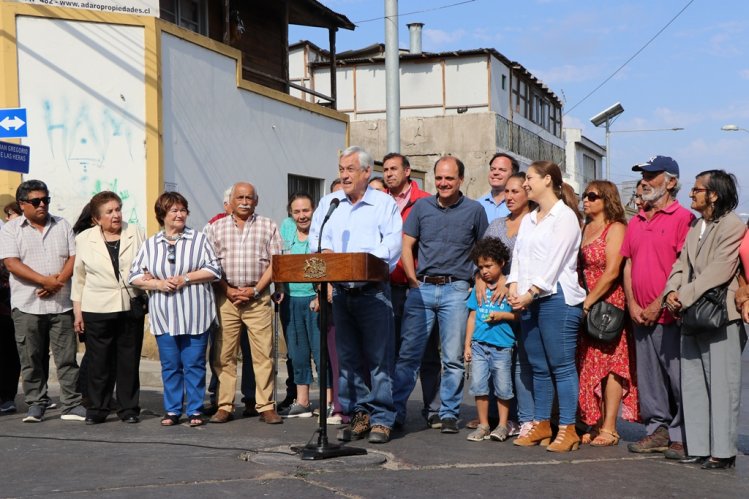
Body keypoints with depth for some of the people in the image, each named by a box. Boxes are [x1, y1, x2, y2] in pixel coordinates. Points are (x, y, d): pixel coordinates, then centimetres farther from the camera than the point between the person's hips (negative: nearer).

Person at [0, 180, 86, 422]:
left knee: (67, 356, 1)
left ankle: (72, 405, 6)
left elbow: (74, 257, 6)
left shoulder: (62, 225, 11)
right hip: (27, 305, -1)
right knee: (32, 359, 4)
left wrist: (59, 281, -11)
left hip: (61, 304, 2)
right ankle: (36, 404, 15)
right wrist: (45, 280, -18)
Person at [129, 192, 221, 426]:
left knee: (194, 364, 2)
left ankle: (195, 410, 10)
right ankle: (172, 410, 16)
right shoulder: (149, 244, 10)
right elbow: (135, 276, 7)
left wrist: (185, 278, -11)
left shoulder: (199, 239, 4)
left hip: (194, 315, -2)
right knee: (170, 365, 7)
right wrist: (158, 284, -9)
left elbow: (214, 270, -2)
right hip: (164, 316, 2)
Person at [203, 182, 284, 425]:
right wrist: (228, 290, -7)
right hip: (226, 297, 1)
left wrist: (255, 290, -7)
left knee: (263, 353, -4)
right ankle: (224, 406, 8)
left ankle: (266, 406, 1)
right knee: (224, 354, 1)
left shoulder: (268, 226, 9)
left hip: (258, 297, -1)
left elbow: (275, 263, 3)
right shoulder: (216, 228, 11)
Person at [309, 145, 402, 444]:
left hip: (373, 292, -4)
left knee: (379, 357, -4)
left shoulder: (384, 204, 3)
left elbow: (393, 244, -7)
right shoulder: (328, 203, 17)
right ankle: (358, 415, 15)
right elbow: (315, 237, 13)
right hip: (340, 293, 4)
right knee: (348, 358, 7)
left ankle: (381, 419, 2)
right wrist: (325, 251, -9)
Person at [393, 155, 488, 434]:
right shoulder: (421, 207, 8)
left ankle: (449, 414, 10)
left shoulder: (474, 210, 5)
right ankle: (395, 410, 7)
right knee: (408, 353, 0)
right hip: (421, 288, 1)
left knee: (453, 358, 1)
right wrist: (414, 281, 0)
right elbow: (406, 246, 9)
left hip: (455, 289, -1)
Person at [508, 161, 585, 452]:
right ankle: (541, 425, 17)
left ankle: (567, 430, -4)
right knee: (539, 367, 10)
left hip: (556, 298, -8)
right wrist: (514, 287, -1)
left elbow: (554, 261, -12)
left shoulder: (564, 216, -4)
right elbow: (518, 255, 16)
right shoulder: (528, 220, 21)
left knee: (562, 365, -6)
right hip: (529, 300, 8)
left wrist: (531, 292, -15)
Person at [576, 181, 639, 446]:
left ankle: (609, 428, -6)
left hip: (609, 303, -7)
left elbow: (611, 272, -14)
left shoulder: (616, 228, -6)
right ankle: (596, 425, 11)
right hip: (584, 306, 7)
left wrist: (588, 302, -16)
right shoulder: (585, 228, 16)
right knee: (590, 366, 6)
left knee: (610, 364, -6)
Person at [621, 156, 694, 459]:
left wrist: (659, 304, -13)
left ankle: (681, 437, 5)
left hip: (669, 313, -7)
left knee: (677, 377, -2)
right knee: (648, 377, 10)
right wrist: (632, 305, 3)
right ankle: (658, 431, 19)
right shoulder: (636, 222, 17)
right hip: (641, 316, 7)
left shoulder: (682, 218, -5)